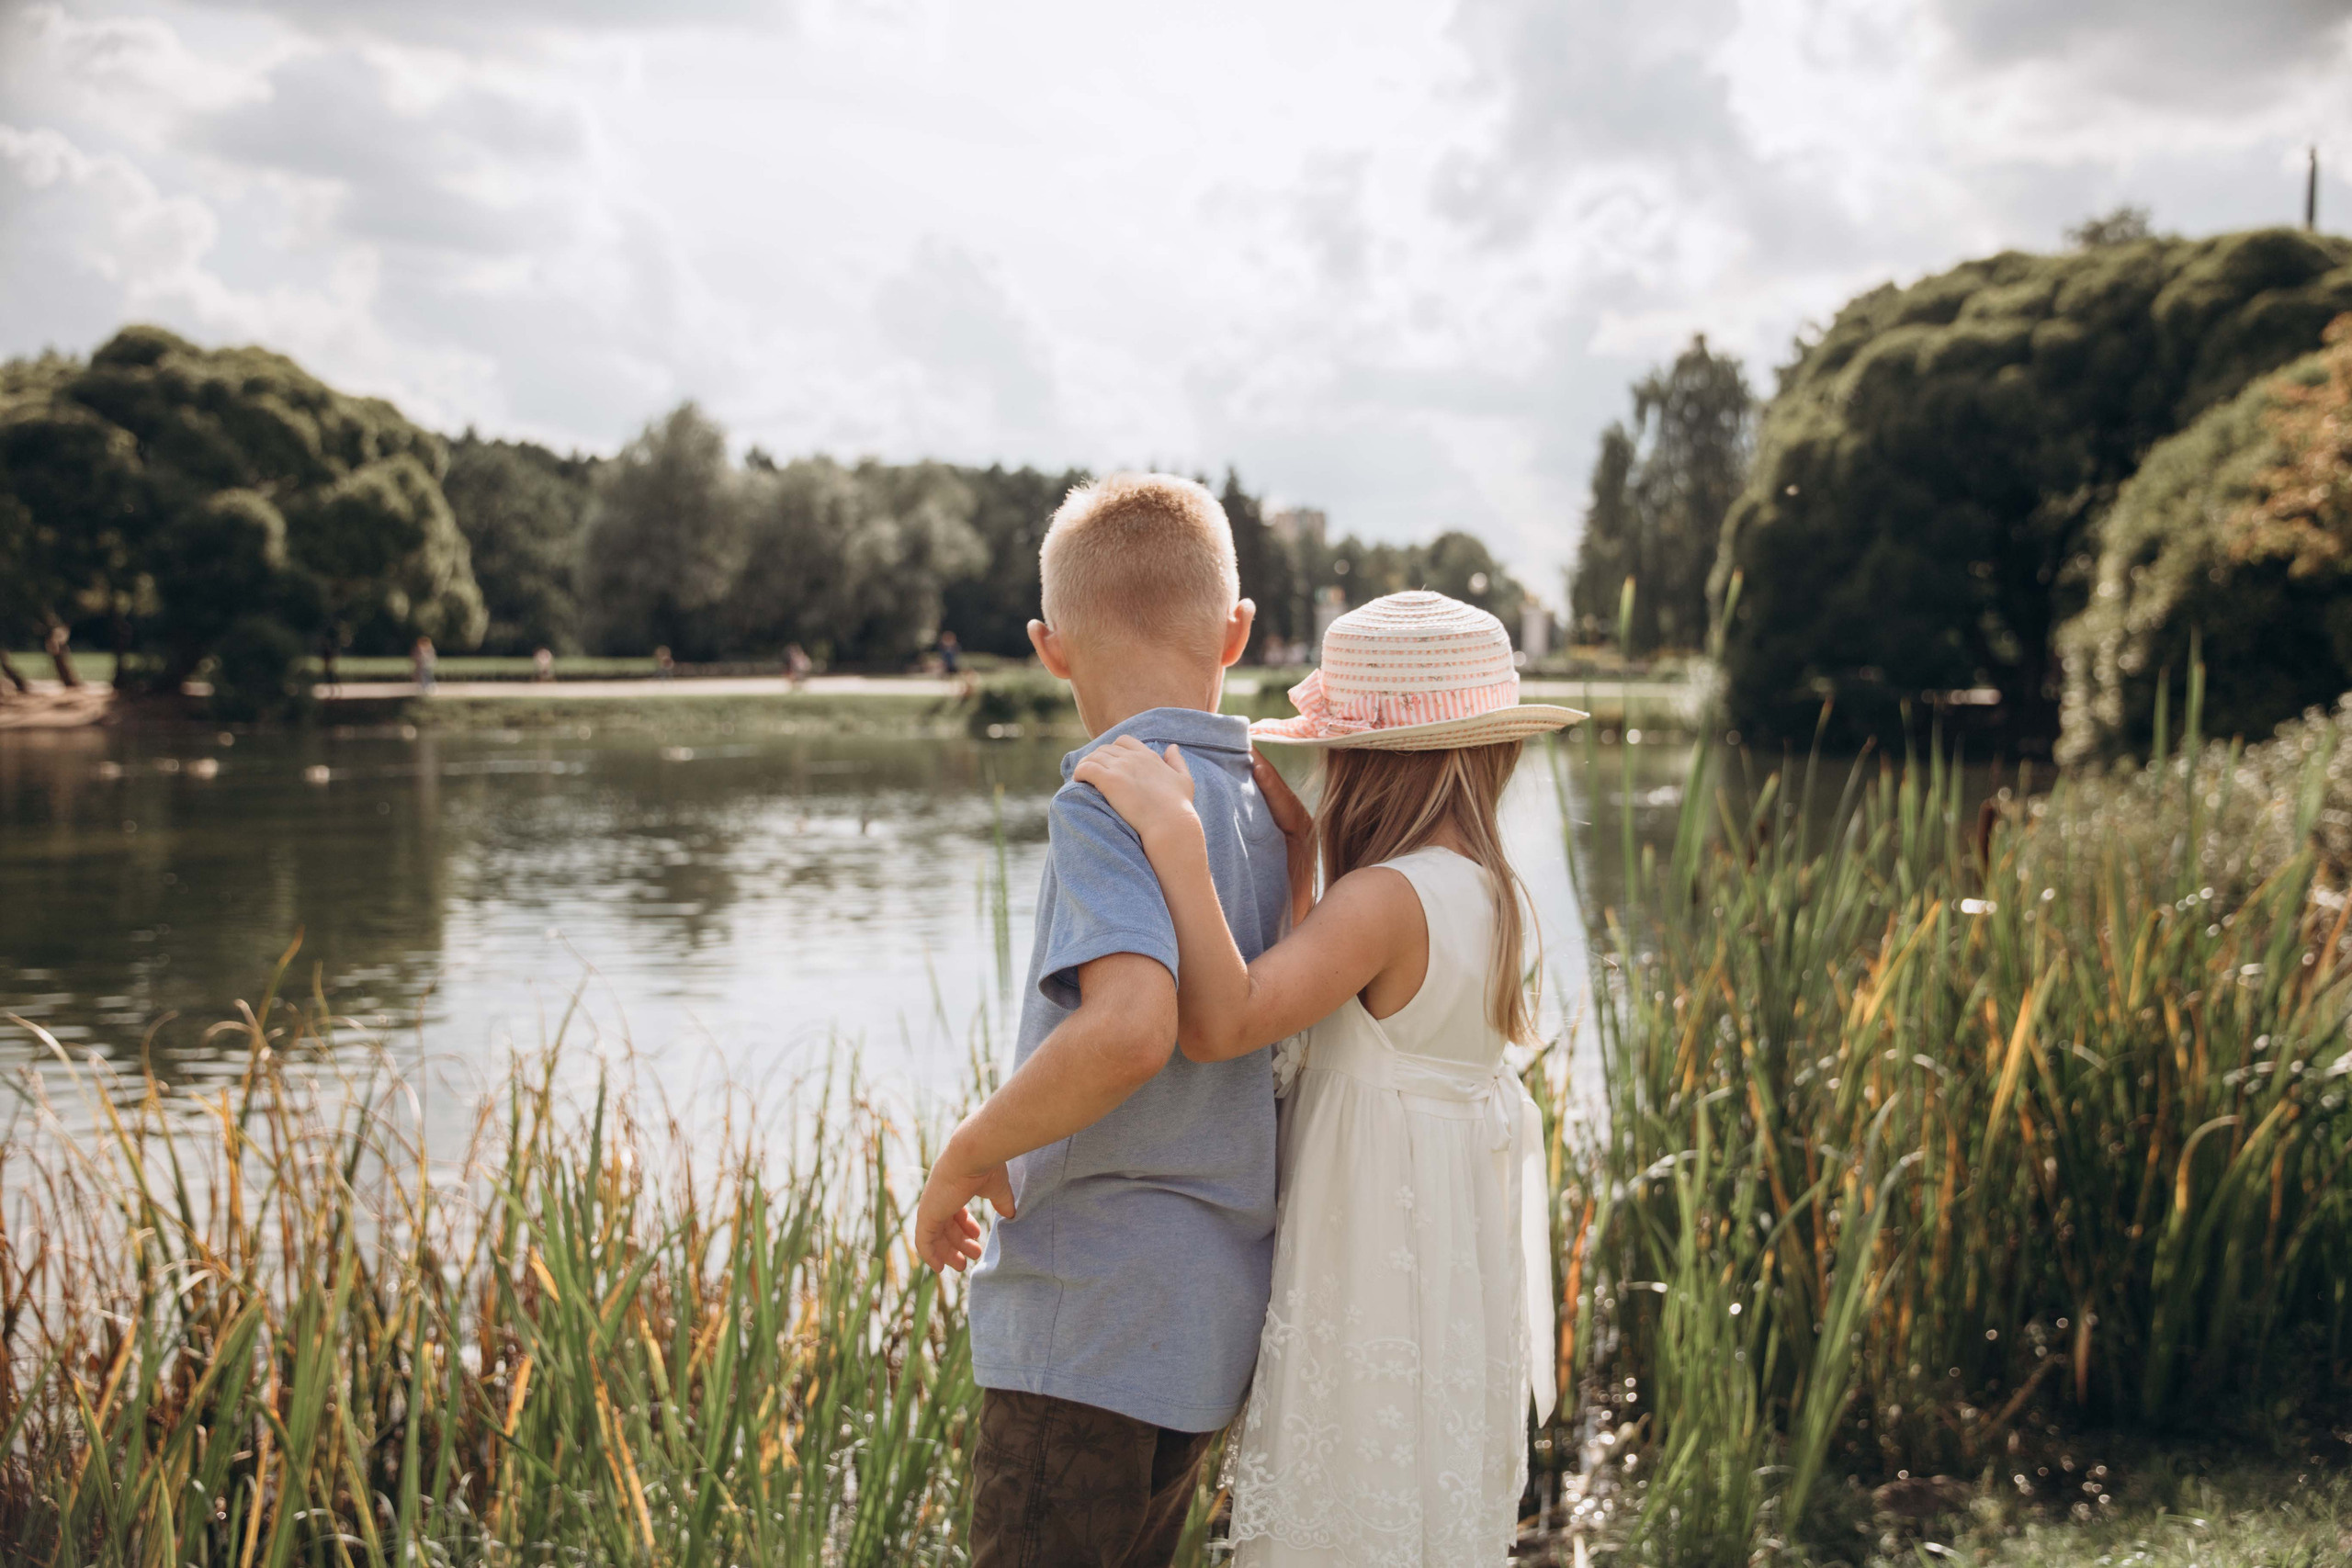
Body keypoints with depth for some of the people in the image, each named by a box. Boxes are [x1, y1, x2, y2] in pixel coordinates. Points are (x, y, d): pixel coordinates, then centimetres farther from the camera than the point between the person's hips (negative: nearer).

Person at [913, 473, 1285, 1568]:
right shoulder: (1268, 809, 9)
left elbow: (1129, 1030, -31)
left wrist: (963, 1157, -17)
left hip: (1095, 1327, -9)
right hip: (1217, 1314, 9)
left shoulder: (1109, 799, -16)